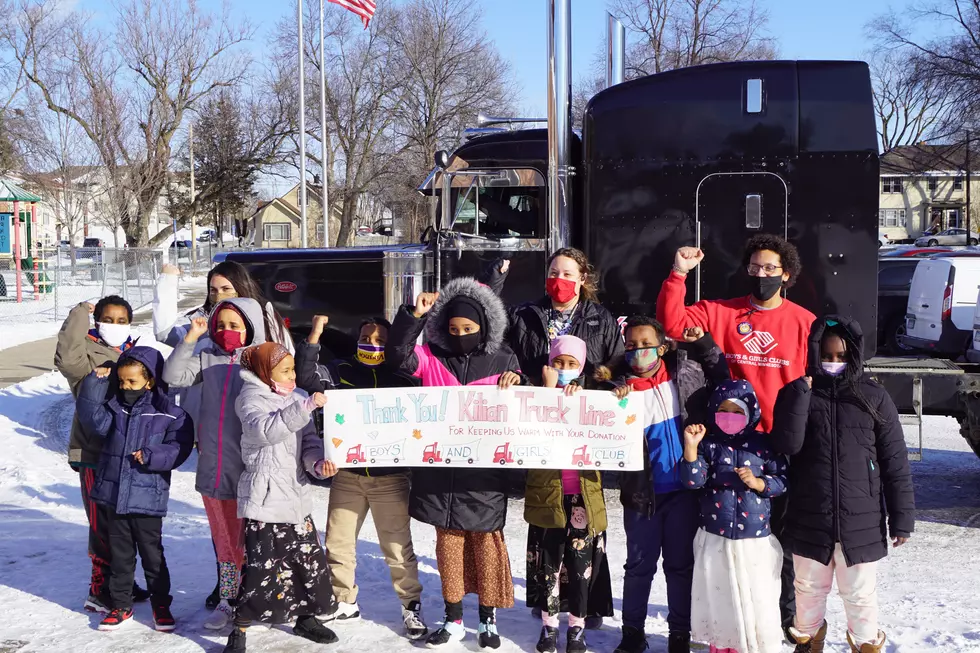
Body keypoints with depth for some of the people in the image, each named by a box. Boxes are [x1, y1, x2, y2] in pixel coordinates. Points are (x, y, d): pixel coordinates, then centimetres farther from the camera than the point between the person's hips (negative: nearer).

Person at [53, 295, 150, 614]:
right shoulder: (89, 352, -8)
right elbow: (67, 358, -32)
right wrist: (80, 313, -22)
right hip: (94, 453, -6)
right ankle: (100, 591, 8)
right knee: (104, 525, -3)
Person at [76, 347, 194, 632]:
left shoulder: (169, 412, -8)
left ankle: (161, 604, 23)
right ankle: (121, 605, 26)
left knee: (152, 553, 7)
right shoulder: (114, 405, 5)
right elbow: (95, 422, -12)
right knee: (120, 553, 14)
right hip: (114, 493, 4)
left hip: (147, 497, -4)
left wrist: (151, 457, -22)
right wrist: (96, 384, -14)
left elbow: (179, 447, -10)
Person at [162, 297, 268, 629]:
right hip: (213, 467, 5)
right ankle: (227, 601, 28)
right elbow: (174, 376, -3)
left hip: (248, 469, -4)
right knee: (224, 539, 16)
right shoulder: (207, 360, 7)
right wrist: (190, 338, -9)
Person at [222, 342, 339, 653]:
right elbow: (266, 429, -26)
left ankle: (305, 617, 30)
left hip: (296, 495, 6)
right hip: (264, 497, -6)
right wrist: (306, 407, -31)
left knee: (310, 558, 11)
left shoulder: (298, 398, 11)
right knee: (261, 566, -8)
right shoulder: (250, 398, -6)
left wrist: (318, 463, -15)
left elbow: (309, 442, 7)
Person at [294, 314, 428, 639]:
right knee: (338, 542, 11)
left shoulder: (402, 379, 1)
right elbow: (306, 378, -11)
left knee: (398, 546, 2)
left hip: (390, 476, -2)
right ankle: (344, 601, 29)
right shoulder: (340, 371, 4)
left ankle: (411, 606, 16)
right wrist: (314, 335, -16)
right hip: (346, 474, 2)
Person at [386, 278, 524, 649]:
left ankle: (488, 619, 19)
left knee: (487, 543, 5)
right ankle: (453, 620, 21)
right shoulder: (432, 358, 4)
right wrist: (415, 315, -20)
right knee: (448, 542, 10)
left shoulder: (502, 361, 2)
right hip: (440, 469, 2)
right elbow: (397, 355, -11)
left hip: (484, 471, -1)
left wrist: (515, 382, -13)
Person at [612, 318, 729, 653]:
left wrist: (702, 342, 4)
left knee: (681, 564, 11)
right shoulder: (621, 389, -4)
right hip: (642, 492, -1)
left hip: (684, 488, 1)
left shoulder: (685, 370, 0)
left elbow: (721, 378, 15)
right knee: (639, 565, 11)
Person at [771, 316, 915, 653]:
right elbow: (787, 444, -16)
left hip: (861, 521, -1)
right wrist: (801, 390, -19)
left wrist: (902, 519, -2)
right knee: (809, 589, 17)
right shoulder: (798, 394, 0)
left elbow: (895, 463, -1)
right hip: (809, 520, 1)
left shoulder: (874, 397, -2)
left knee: (860, 593, 9)